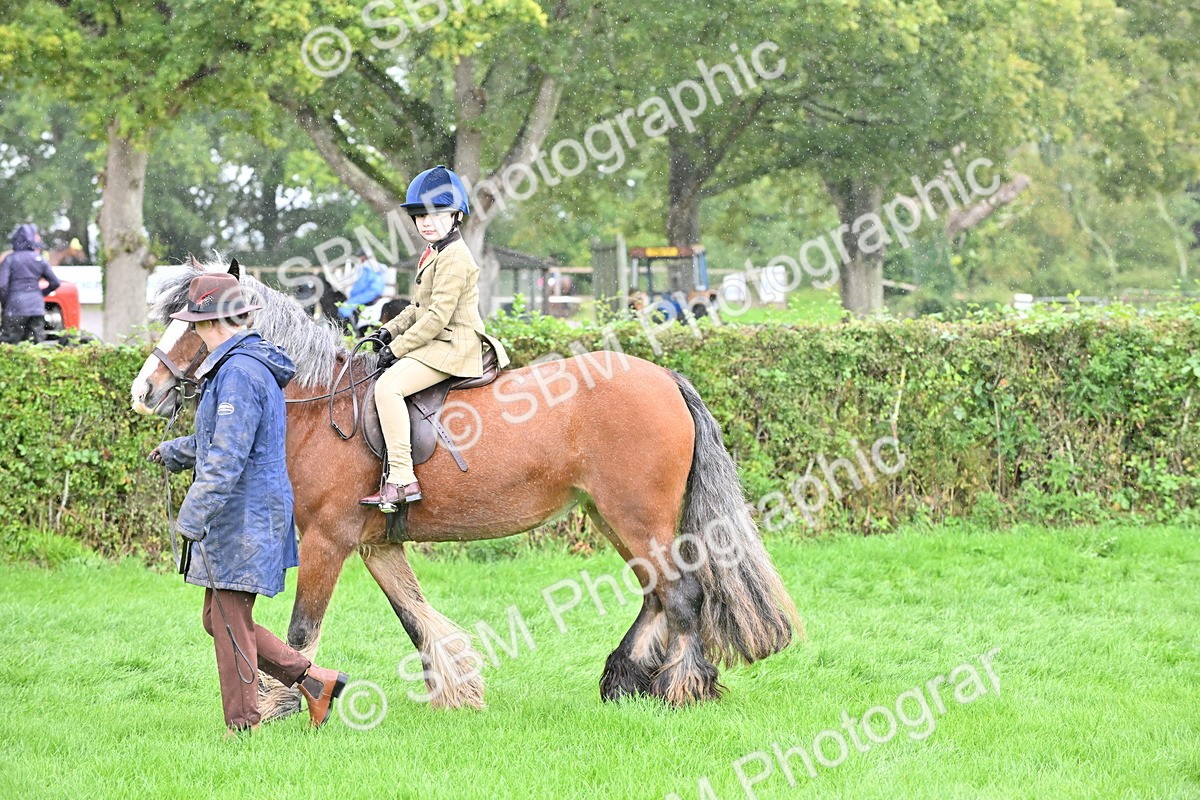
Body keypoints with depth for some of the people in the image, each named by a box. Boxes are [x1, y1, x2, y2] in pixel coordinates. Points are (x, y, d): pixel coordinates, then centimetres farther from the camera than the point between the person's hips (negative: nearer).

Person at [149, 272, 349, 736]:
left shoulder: (238, 372, -19)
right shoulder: (251, 364, 14)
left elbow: (226, 458, -25)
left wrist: (193, 517, -26)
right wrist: (176, 452, 42)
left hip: (243, 517, -10)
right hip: (244, 518, 10)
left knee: (230, 624, -1)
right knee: (220, 620, 15)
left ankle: (243, 728, 6)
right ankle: (312, 679, 16)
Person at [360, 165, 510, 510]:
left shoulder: (454, 258, -16)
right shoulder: (434, 255, 18)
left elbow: (437, 317, -21)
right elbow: (419, 308, 26)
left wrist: (397, 348, -17)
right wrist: (391, 330, 10)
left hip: (452, 348, -12)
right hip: (434, 345, 12)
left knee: (388, 385, -28)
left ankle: (402, 479, -32)